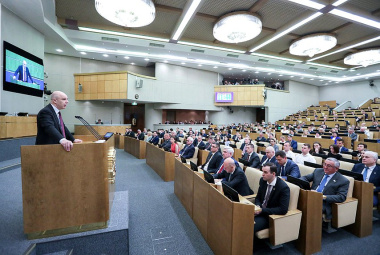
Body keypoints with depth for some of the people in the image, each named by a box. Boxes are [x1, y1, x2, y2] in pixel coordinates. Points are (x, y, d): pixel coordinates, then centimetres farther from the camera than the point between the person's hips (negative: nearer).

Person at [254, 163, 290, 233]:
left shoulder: (283, 187, -19)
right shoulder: (262, 180, -2)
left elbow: (283, 210, -21)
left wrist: (262, 210, -24)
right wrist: (257, 206, -12)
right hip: (260, 211, 6)